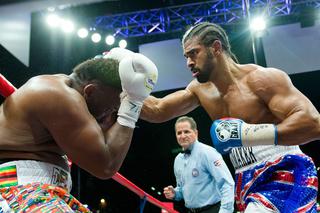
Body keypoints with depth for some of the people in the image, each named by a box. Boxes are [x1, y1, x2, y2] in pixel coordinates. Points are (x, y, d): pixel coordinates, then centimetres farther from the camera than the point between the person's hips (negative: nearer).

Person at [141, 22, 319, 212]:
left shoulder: (263, 78, -14)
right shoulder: (200, 89, 7)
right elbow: (158, 111, 7)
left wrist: (248, 134, -29)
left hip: (284, 174, -7)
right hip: (247, 182, 7)